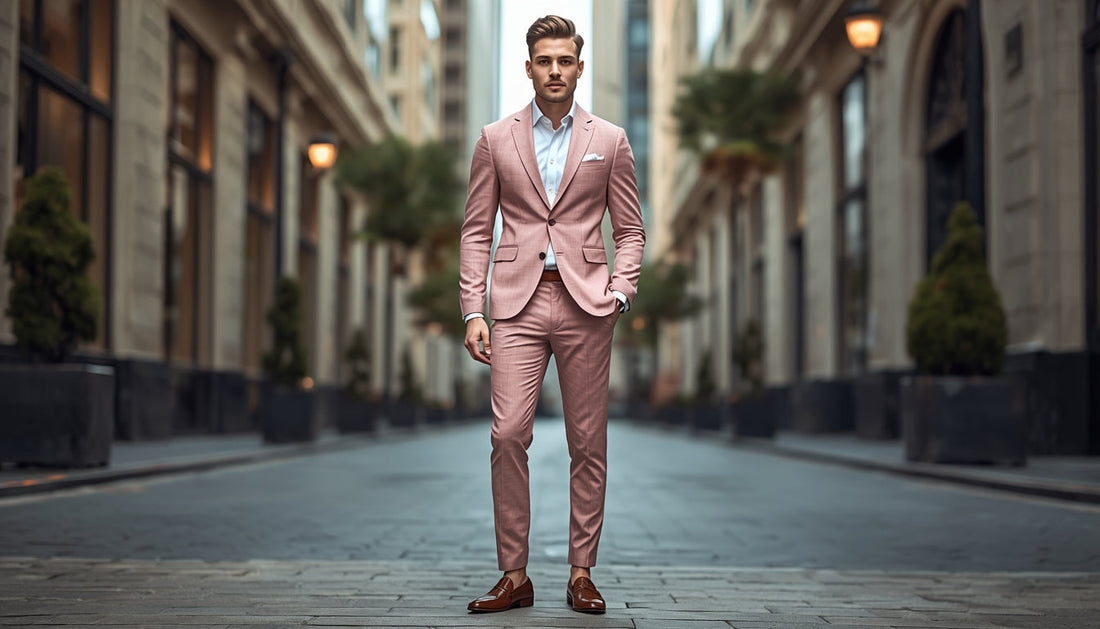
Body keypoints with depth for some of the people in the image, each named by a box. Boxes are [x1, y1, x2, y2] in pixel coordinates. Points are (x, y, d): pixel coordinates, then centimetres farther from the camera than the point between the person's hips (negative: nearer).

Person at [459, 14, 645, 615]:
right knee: (508, 434, -10)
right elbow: (477, 230, 8)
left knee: (588, 443, 2)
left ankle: (581, 573, 12)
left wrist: (619, 293, -5)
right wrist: (473, 310, -1)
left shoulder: (609, 141, 8)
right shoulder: (495, 139, 9)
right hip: (518, 301, 0)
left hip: (584, 301, 1)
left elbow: (630, 230, 11)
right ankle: (514, 575, 1)